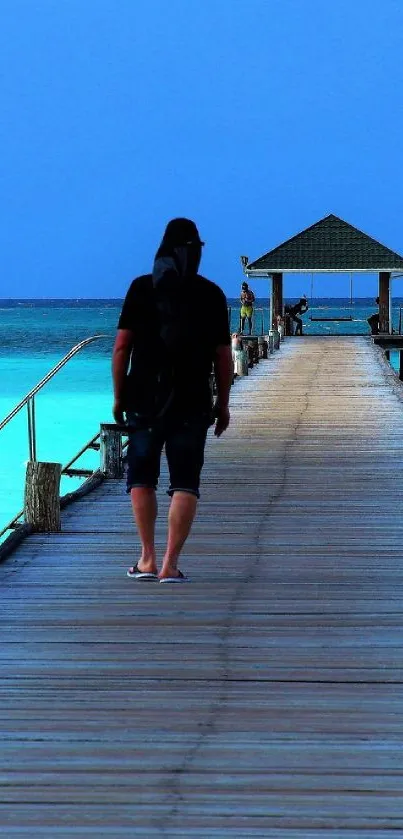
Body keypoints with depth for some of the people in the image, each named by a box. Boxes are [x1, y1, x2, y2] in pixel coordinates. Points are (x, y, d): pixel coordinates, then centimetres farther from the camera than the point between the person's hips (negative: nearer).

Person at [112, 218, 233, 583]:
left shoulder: (141, 288, -1)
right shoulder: (211, 294, 1)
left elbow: (122, 346, -3)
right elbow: (223, 355, 2)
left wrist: (118, 395, 6)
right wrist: (223, 403, 11)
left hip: (144, 400, 0)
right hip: (192, 403, 0)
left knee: (142, 478, 13)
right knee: (185, 484, 3)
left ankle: (148, 558, 7)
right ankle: (170, 564, -4)